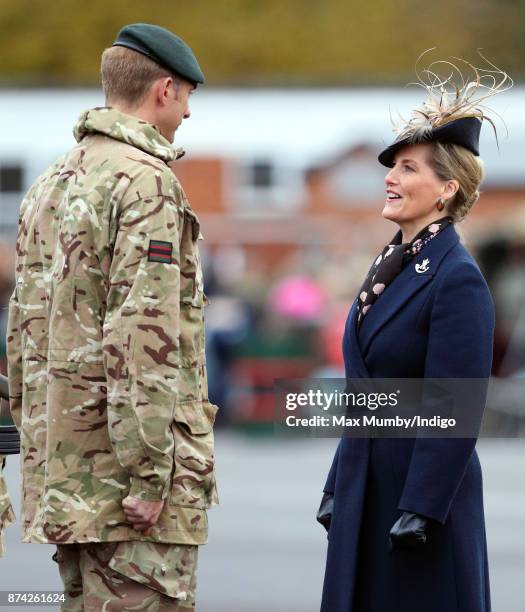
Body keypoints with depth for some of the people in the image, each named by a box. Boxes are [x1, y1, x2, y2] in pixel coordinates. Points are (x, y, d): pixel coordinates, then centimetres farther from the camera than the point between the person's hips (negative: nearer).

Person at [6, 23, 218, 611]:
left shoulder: (51, 182, 16)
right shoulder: (147, 181, -12)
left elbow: (23, 325, 19)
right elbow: (144, 335, -20)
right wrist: (149, 473, -20)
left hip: (61, 467, 9)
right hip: (122, 453, -9)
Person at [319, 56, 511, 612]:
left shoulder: (458, 280, -14)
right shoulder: (388, 266, 12)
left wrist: (421, 510, -21)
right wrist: (336, 485, 17)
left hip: (425, 489, -8)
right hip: (364, 487, 8)